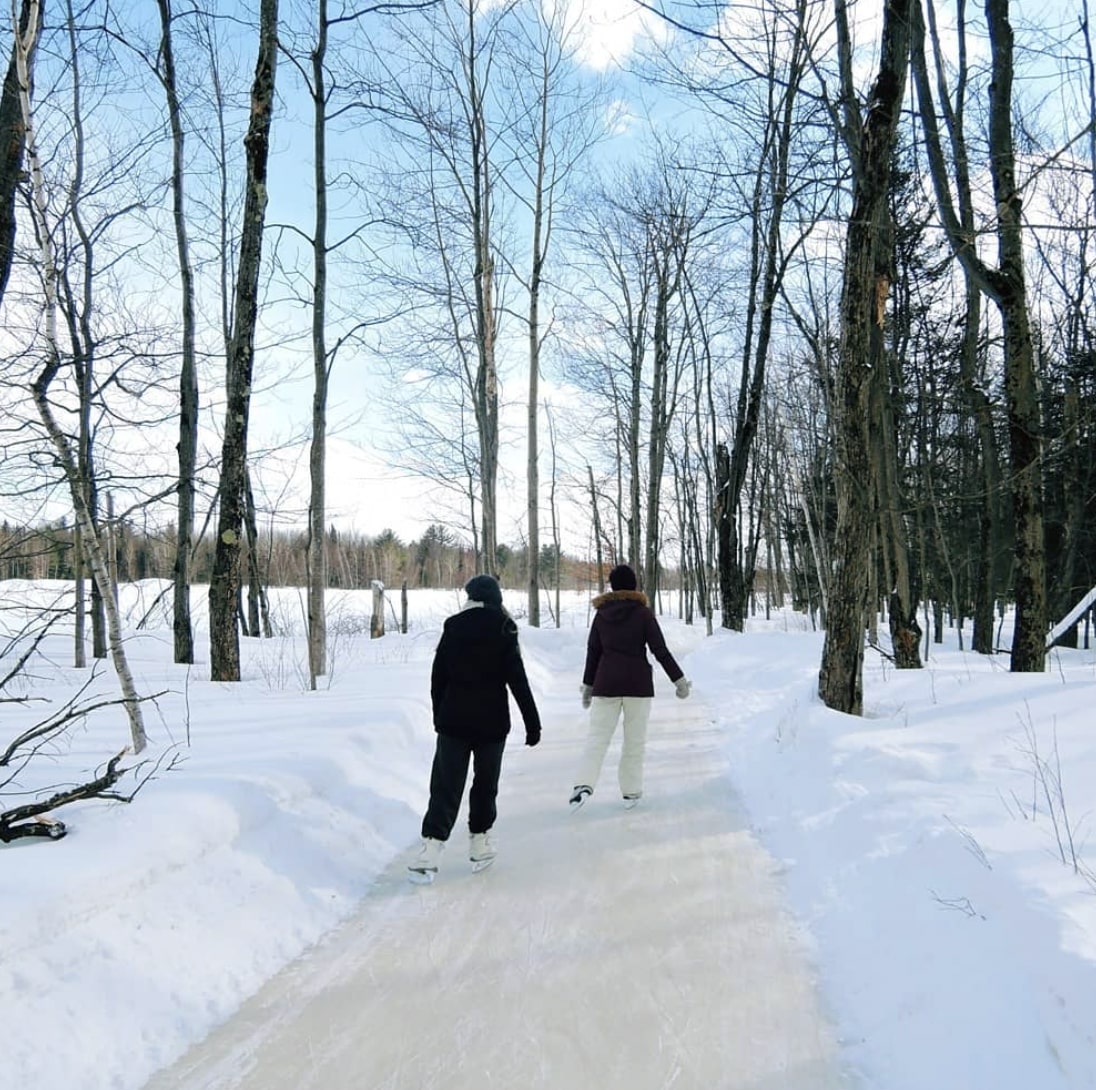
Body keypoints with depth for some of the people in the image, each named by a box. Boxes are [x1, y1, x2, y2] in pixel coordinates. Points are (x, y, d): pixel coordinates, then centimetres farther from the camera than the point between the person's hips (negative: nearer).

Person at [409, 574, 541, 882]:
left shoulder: (452, 627, 0)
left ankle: (431, 846, -8)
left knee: (445, 785, 4)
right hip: (491, 721, -1)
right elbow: (517, 679, -9)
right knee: (485, 783, 14)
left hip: (453, 720, 1)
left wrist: (439, 716, 15)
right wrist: (532, 721, -5)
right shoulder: (502, 629, -6)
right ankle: (479, 845, 21)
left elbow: (438, 677, 4)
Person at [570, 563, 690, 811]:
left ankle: (584, 784, -16)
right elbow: (660, 650, -6)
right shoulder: (643, 613, -4)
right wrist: (678, 679, 0)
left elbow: (593, 653, 8)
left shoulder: (601, 614, 4)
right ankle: (631, 791, 8)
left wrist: (587, 685, 16)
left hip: (606, 683, 2)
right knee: (635, 740, 7)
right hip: (638, 683, -2)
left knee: (597, 737, 1)